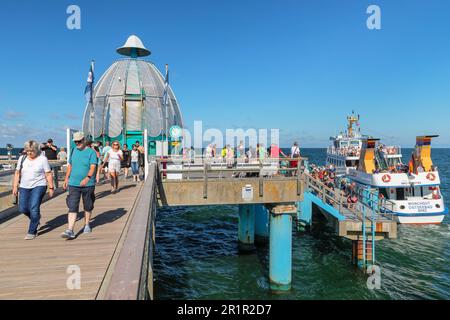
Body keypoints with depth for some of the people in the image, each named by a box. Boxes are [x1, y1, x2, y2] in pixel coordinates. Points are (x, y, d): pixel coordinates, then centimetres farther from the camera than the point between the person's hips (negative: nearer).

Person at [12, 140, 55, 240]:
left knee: (34, 208, -11)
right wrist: (15, 186, 5)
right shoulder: (22, 158, 7)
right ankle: (36, 218, 33)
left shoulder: (42, 159, -4)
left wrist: (51, 188, -7)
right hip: (24, 187, 5)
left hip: (38, 186, -4)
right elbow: (17, 173, 12)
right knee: (22, 208, 2)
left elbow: (48, 174, -3)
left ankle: (32, 232, 0)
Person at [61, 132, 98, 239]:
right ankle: (70, 231, -7)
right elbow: (70, 166, 18)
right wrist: (66, 179, 16)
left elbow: (93, 167, -17)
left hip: (88, 185, -3)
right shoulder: (74, 151, 9)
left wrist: (87, 178, -32)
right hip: (73, 184, 3)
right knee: (72, 208, -5)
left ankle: (87, 225, 31)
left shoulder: (91, 152, -6)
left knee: (88, 207, 12)